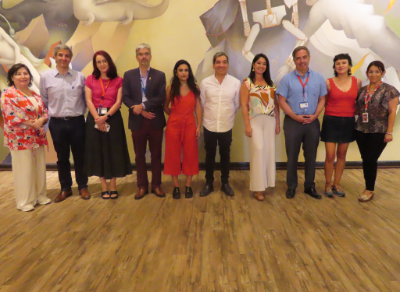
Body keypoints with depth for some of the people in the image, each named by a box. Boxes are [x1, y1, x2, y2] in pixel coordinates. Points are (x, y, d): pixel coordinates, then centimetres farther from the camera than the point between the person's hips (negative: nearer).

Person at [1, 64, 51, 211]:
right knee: (23, 170, -1)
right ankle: (25, 201, 12)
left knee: (39, 168, 11)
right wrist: (32, 123, -15)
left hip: (37, 138, 7)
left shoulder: (35, 94, 14)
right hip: (20, 139, -6)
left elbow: (44, 111, 11)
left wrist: (41, 120, -11)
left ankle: (39, 195, 25)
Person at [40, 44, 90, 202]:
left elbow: (86, 98, 5)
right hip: (57, 123, 1)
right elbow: (44, 101, 6)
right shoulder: (45, 77, 0)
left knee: (80, 156, 9)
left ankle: (83, 186, 24)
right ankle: (65, 188, 26)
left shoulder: (79, 76, -1)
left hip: (77, 122, 0)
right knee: (62, 158, 12)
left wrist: (81, 112, 2)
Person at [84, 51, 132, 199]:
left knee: (113, 152, 2)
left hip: (113, 118, -1)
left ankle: (113, 186, 14)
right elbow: (89, 101, -3)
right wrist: (97, 118, -16)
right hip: (95, 119, 1)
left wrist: (105, 117, -16)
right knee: (98, 152, 3)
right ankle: (104, 187, 13)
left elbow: (118, 102, -5)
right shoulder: (90, 79, 6)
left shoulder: (118, 80, 3)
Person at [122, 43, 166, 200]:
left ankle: (156, 185, 20)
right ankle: (142, 186, 20)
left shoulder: (160, 75, 4)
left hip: (155, 121, 0)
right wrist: (141, 111, -14)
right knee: (139, 155, 8)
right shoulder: (128, 75, 6)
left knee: (156, 155, 7)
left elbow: (161, 97, -7)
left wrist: (142, 106, -17)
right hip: (137, 121, 1)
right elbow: (125, 97, -2)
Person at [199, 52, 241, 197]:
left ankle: (225, 183, 28)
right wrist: (211, 115, 11)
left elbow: (236, 105, 4)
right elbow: (202, 104, 5)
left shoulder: (236, 83, -5)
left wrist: (227, 116, 12)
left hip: (227, 126, 0)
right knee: (209, 156, 10)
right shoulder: (205, 82, -5)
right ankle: (208, 184, 24)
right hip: (209, 126, 0)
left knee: (225, 156, 12)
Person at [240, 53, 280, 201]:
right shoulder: (247, 82, 0)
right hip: (255, 120, -4)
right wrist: (247, 125, -13)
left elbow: (276, 104, 12)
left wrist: (277, 122, 7)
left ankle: (264, 182, 20)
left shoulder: (270, 83, 13)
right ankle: (258, 187, -2)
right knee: (258, 149, -10)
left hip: (269, 121, 5)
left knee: (269, 151, 5)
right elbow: (244, 105, -6)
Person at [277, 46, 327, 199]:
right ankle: (291, 186, 18)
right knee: (292, 156, 5)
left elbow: (322, 99, 7)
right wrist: (295, 117, -14)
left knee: (311, 156, 10)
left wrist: (315, 115, -10)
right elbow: (282, 101, -5)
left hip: (313, 122, 2)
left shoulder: (318, 78, 7)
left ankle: (310, 186, 23)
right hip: (292, 122, -2)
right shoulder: (287, 78, -1)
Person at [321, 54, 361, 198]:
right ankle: (328, 185, 13)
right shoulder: (329, 83, -4)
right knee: (330, 156, -4)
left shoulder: (357, 82, 3)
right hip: (331, 121, -3)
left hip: (348, 122, 3)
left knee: (342, 155, 10)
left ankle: (337, 184, 23)